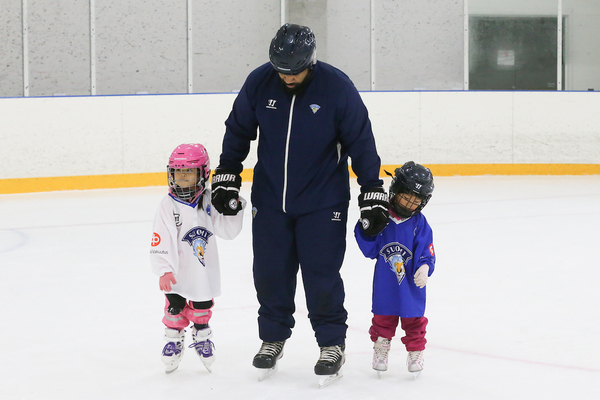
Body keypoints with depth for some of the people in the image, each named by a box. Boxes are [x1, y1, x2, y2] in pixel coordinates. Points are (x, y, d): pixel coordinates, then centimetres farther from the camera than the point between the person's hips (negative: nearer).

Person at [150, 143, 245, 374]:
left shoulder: (209, 201, -3)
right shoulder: (168, 205, -12)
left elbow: (228, 231, -1)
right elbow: (160, 242, -14)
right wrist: (163, 271, -22)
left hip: (203, 269, 2)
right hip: (177, 270, -2)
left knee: (202, 306, 14)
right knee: (175, 306, 2)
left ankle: (202, 337, 37)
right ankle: (174, 339, 24)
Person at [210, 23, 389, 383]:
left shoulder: (337, 87, -15)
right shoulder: (259, 83, -8)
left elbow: (361, 143, -9)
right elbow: (238, 131, 7)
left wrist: (373, 195, -8)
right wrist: (226, 177, 6)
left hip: (322, 201, -3)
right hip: (270, 198, 3)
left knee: (321, 273, -3)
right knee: (270, 271, 7)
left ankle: (332, 343, 13)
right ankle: (273, 337, 25)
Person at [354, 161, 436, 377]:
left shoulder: (419, 223, -6)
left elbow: (427, 252, -7)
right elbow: (370, 250, -3)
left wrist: (424, 268, -25)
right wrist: (366, 229, -17)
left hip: (411, 283, 0)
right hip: (384, 284, 0)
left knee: (414, 318, 11)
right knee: (383, 318, 13)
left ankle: (416, 352, 26)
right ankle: (380, 349, 29)